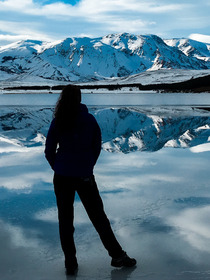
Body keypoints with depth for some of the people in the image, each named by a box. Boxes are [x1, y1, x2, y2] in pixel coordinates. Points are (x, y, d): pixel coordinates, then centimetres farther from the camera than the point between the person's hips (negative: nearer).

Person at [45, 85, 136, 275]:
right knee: (98, 216, 11)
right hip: (85, 176, 0)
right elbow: (97, 147, 3)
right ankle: (117, 256, 17)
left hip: (62, 177, 0)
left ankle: (70, 263, 14)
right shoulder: (89, 119, -3)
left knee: (65, 218, 10)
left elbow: (49, 152, -1)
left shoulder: (58, 122, -5)